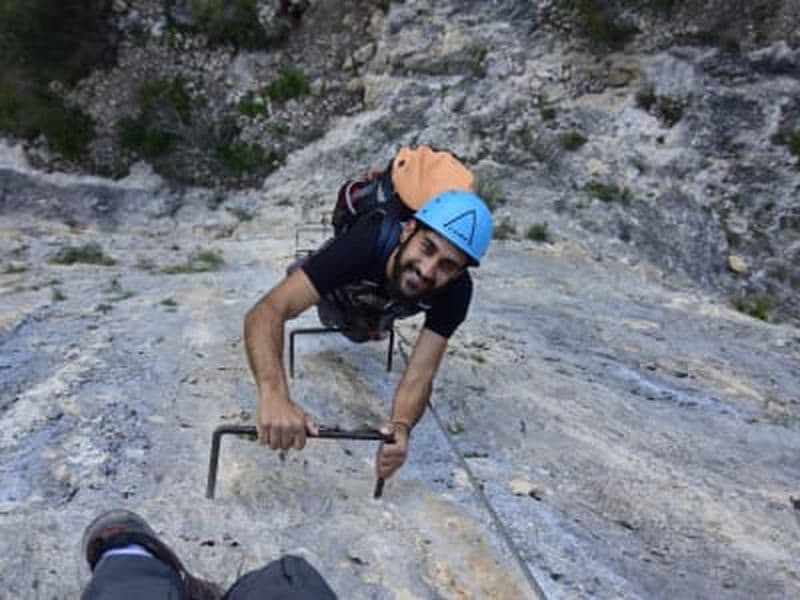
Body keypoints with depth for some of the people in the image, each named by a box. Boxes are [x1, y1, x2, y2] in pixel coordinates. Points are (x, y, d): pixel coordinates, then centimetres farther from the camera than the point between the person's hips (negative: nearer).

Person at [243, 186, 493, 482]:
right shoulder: (363, 244, -51)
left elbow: (419, 375, -43)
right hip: (337, 295, -2)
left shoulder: (456, 291, -41)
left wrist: (402, 427, -65)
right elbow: (267, 311, -59)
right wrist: (273, 395, -76)